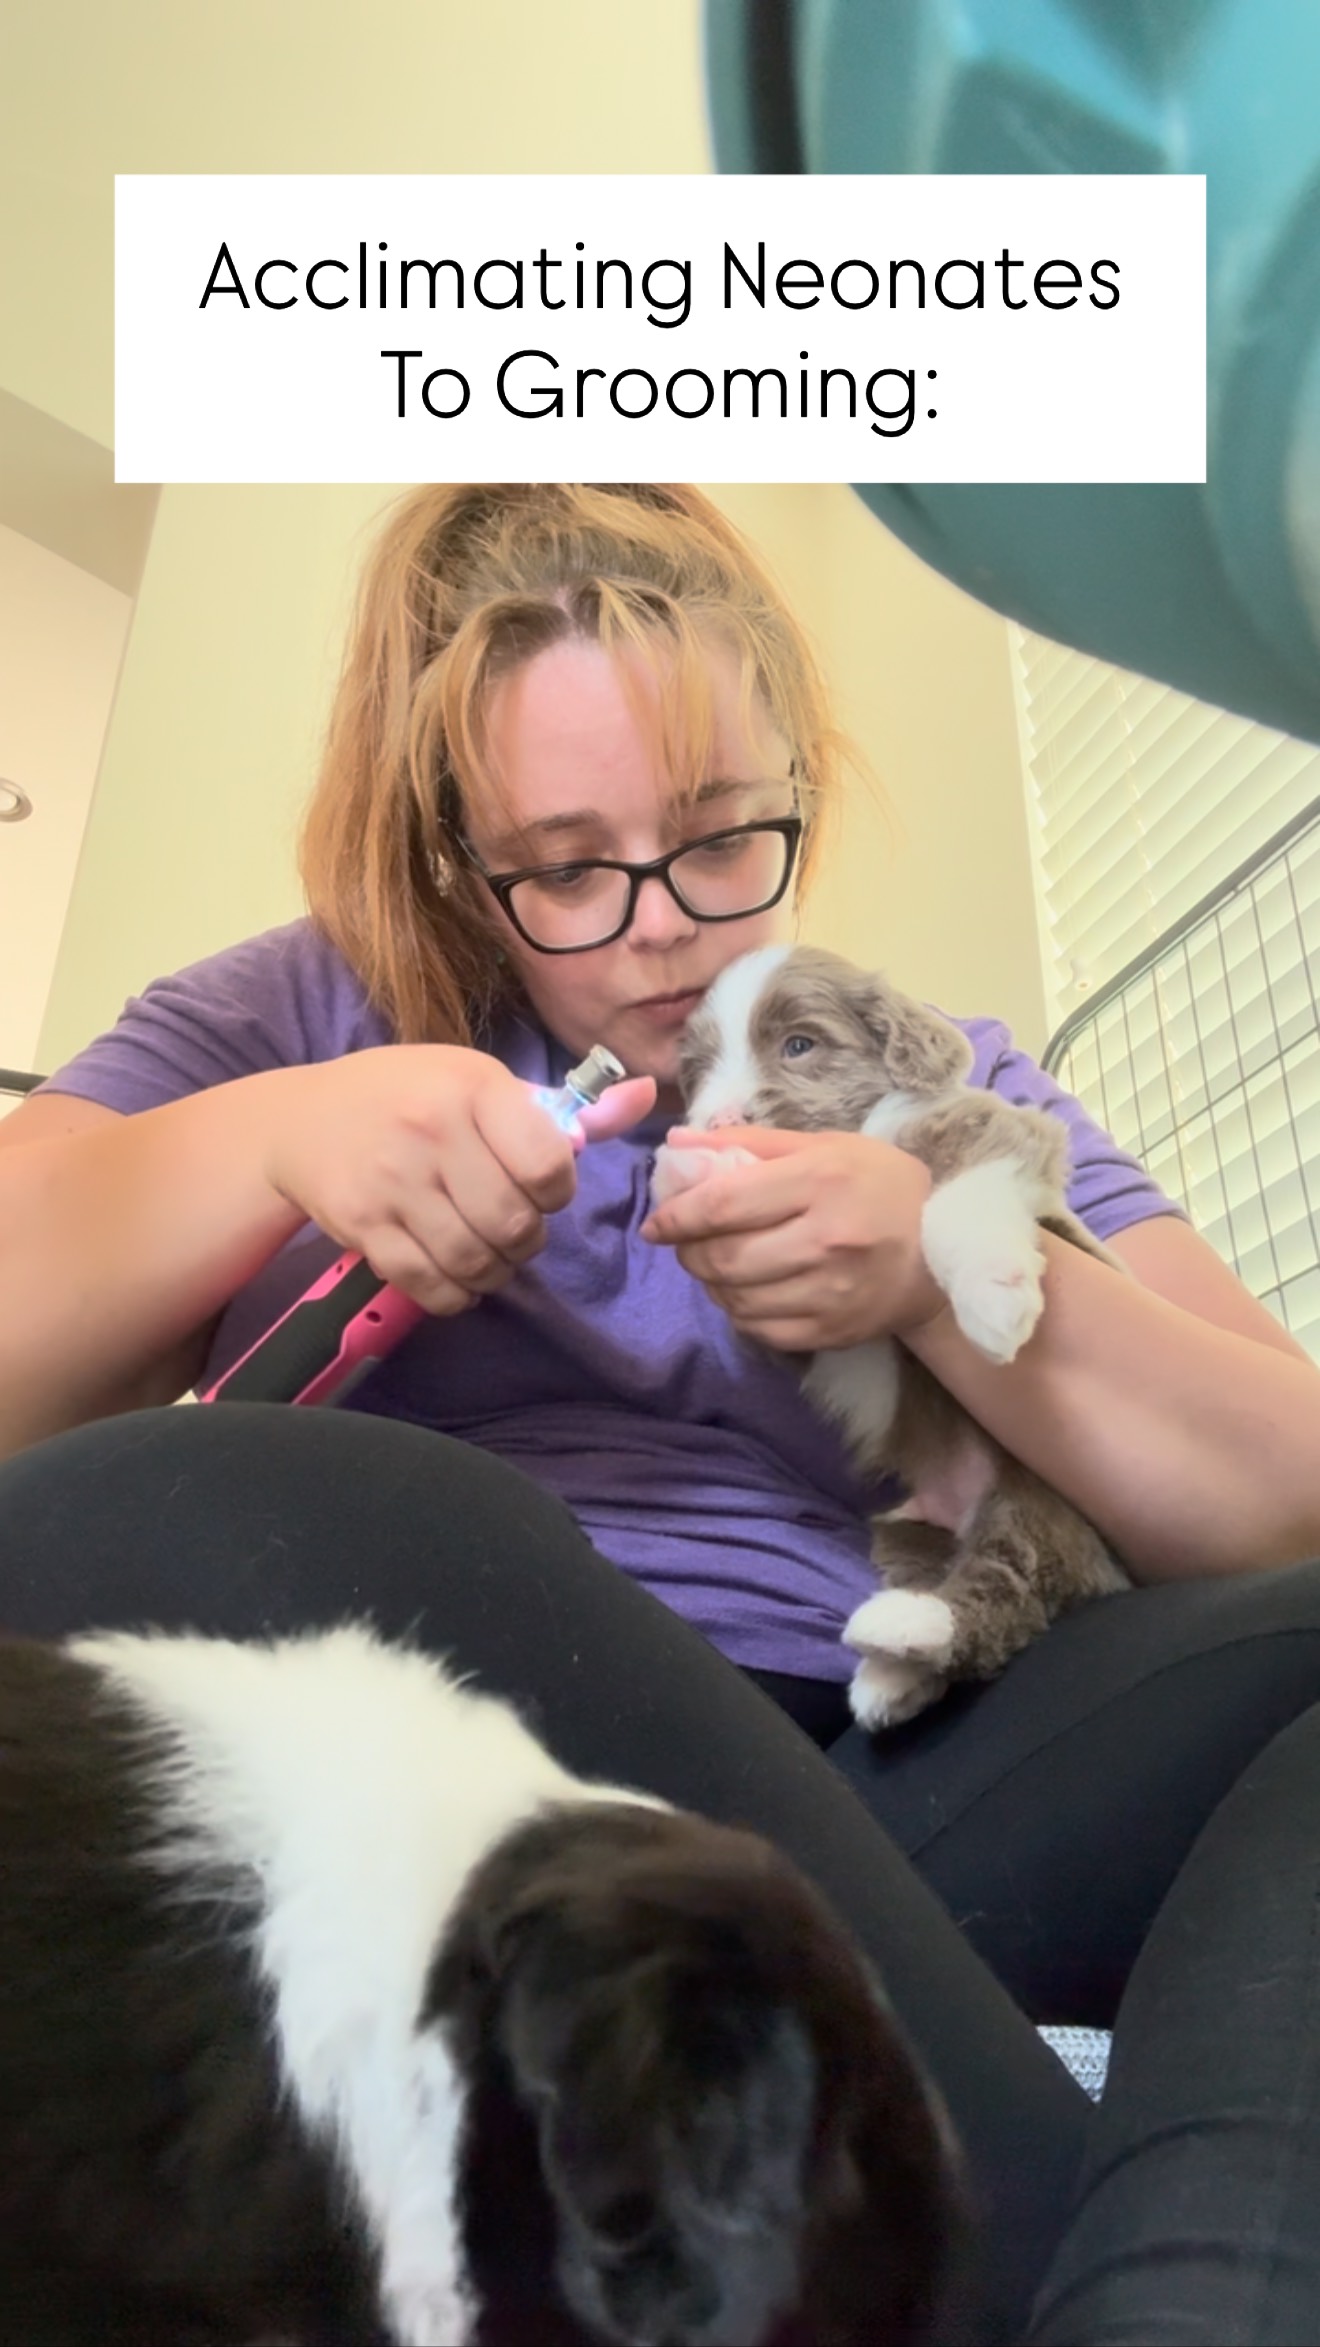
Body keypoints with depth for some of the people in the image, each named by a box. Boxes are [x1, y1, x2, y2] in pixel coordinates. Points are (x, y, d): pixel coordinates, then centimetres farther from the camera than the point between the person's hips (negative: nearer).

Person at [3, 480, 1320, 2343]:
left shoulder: (949, 1085, 15)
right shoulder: (304, 1012, 13)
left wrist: (954, 1279, -11)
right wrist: (271, 1140, -12)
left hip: (868, 1811, 2)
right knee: (159, 1523, -31)